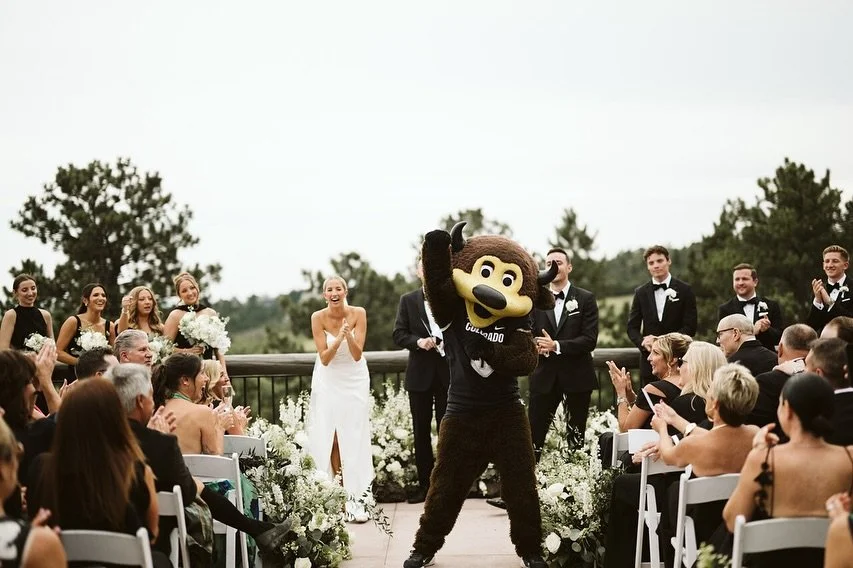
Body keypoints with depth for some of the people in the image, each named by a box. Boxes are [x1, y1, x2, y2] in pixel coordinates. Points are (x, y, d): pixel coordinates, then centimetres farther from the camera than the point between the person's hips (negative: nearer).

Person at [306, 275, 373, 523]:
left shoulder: (358, 314, -13)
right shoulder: (318, 317, -12)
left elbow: (357, 355, -16)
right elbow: (324, 358, -14)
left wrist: (349, 336, -34)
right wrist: (339, 339, -31)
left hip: (354, 380, 0)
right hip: (328, 380, 0)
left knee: (354, 438, -6)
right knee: (330, 439, -3)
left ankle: (354, 499, -8)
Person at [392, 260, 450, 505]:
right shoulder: (408, 300, 6)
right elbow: (398, 335, 1)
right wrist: (418, 341, -17)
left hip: (448, 373, -1)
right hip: (420, 373, 1)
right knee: (421, 431, 5)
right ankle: (424, 483, 10)